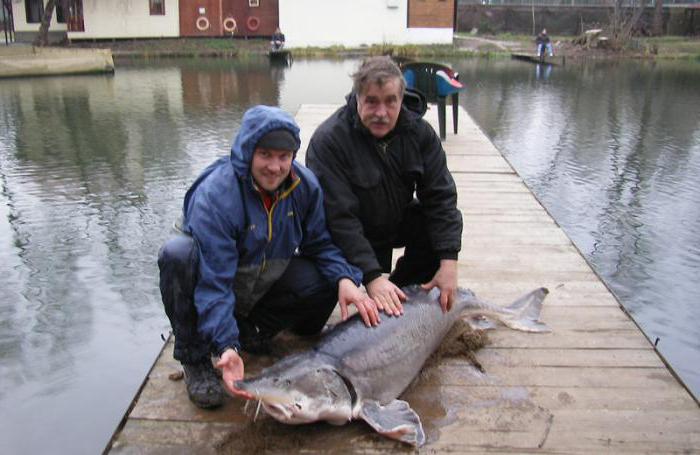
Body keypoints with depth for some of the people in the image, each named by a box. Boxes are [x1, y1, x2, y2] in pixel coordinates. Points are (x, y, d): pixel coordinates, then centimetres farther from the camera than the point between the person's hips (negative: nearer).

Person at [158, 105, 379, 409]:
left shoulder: (304, 185, -14)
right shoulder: (214, 196, -30)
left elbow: (320, 244, -3)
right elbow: (214, 283, -33)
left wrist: (344, 278, -24)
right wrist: (227, 347, -44)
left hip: (265, 286, 4)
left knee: (330, 282, -22)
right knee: (178, 254, -36)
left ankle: (252, 330, 2)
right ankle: (195, 359, -16)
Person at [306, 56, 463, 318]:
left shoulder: (419, 132, -13)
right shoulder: (328, 140, -28)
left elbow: (440, 197, -14)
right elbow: (340, 218, -31)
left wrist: (449, 262, -24)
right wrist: (372, 276, -38)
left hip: (397, 223, 4)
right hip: (345, 237, -4)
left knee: (444, 225, -19)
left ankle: (405, 292, 3)